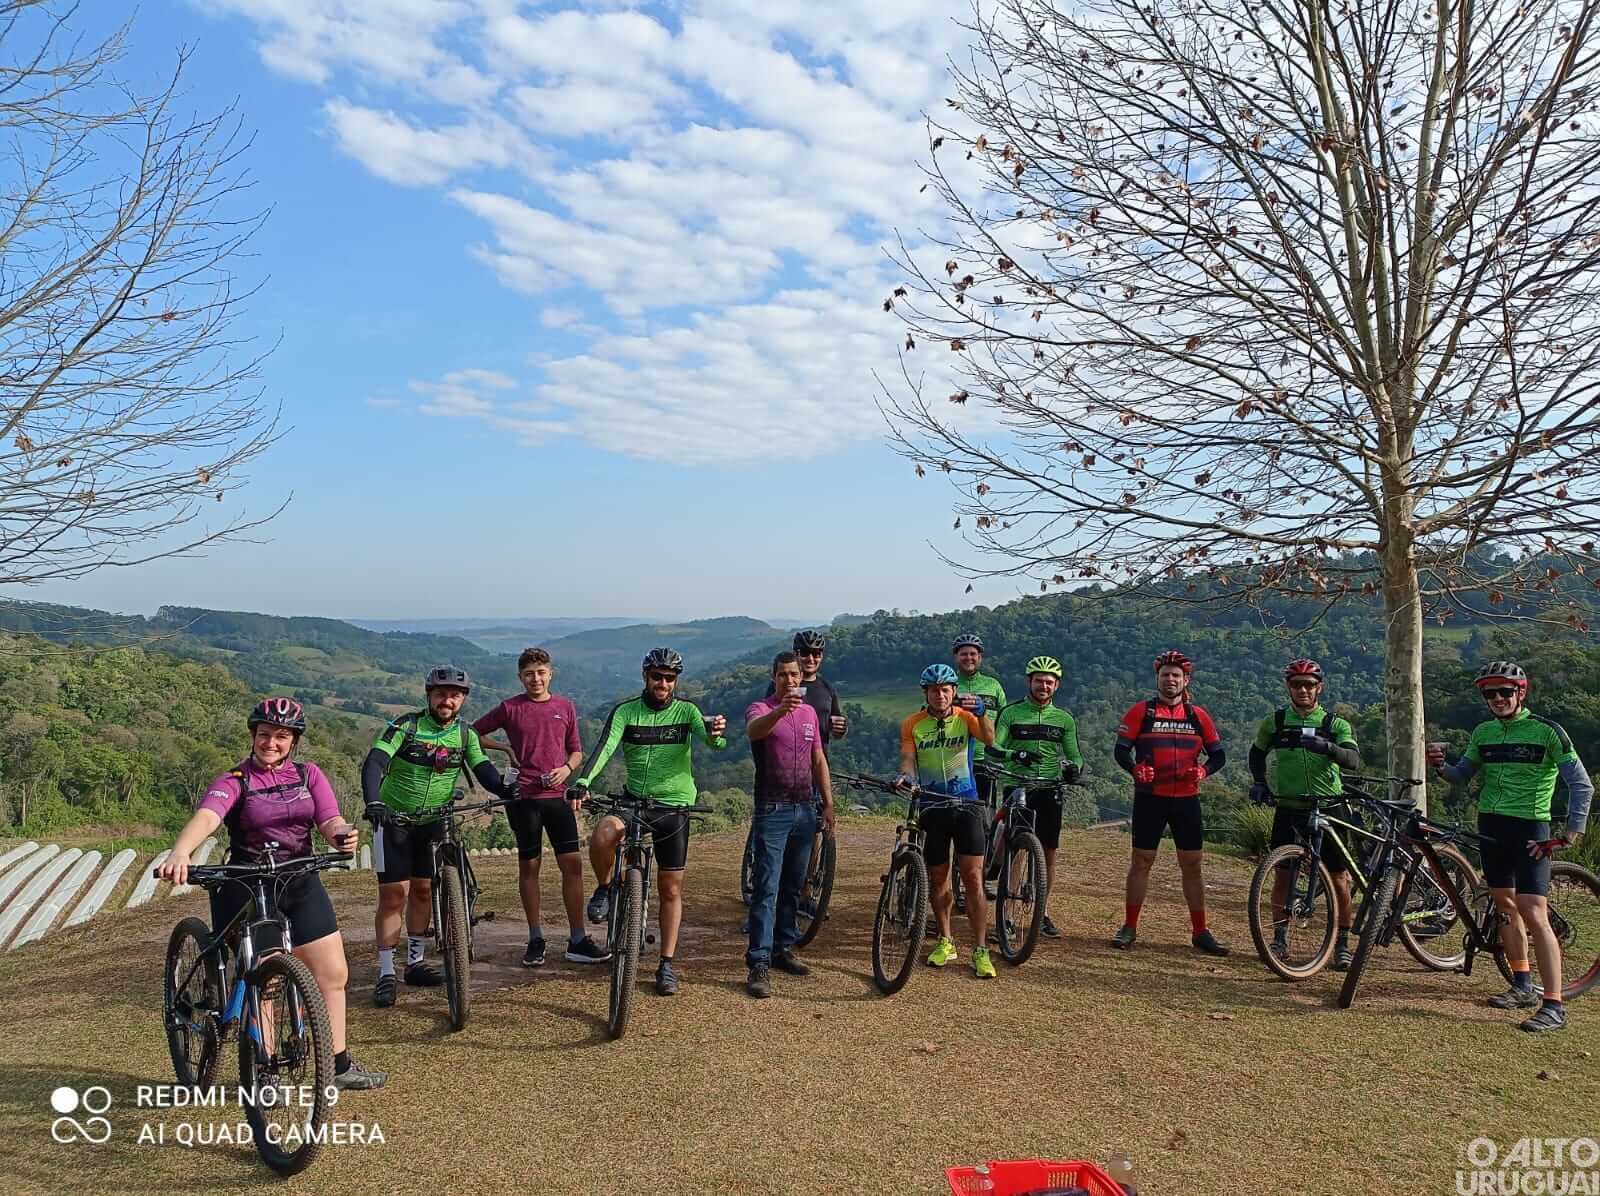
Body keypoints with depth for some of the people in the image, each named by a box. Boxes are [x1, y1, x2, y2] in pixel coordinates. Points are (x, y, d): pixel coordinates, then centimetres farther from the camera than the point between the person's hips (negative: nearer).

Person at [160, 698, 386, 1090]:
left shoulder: (308, 775, 4)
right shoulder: (235, 782, -8)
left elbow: (330, 821, -7)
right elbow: (205, 817, -28)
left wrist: (343, 834, -32)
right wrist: (180, 852, -48)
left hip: (300, 883, 4)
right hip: (248, 887, -4)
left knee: (333, 974, 6)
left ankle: (339, 1065, 20)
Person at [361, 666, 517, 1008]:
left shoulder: (465, 734, -3)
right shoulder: (406, 726, -15)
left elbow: (482, 768, -13)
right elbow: (374, 763, -25)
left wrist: (505, 790, -35)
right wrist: (373, 801, -43)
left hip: (433, 822, 4)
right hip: (394, 820, -4)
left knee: (422, 890, 10)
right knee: (394, 894, -7)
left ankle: (416, 962, 23)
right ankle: (386, 973, 0)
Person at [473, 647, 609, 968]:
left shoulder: (565, 707, 8)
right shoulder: (510, 708, 1)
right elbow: (473, 734, 10)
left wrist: (567, 768, -5)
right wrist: (504, 746, -4)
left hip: (557, 795, 2)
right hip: (524, 797, -2)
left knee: (572, 864, -2)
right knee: (529, 866, 6)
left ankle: (577, 941, 5)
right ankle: (536, 939, 17)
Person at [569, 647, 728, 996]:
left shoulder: (686, 711, -5)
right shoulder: (624, 711, -5)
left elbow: (713, 742, -22)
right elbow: (604, 748, -19)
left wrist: (715, 733, -47)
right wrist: (582, 781, -37)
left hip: (673, 806, 0)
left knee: (671, 888, 3)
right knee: (602, 835, -32)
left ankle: (667, 964, 17)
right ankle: (605, 888, -2)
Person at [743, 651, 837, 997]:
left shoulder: (809, 712, 12)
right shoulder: (760, 709, -5)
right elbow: (753, 730, -30)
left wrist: (828, 803, 12)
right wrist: (780, 711, -49)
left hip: (805, 810, 6)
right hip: (772, 810, -6)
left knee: (793, 886, 13)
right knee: (766, 888, -7)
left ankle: (784, 949, 25)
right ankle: (759, 963, -6)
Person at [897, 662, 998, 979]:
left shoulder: (965, 717, -2)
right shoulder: (912, 724, 0)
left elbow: (989, 739, -20)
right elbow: (908, 759, -9)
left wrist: (981, 714, -39)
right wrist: (906, 775, -31)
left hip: (966, 805, -2)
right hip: (932, 807, 2)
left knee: (973, 878, -7)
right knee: (938, 879, 11)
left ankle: (980, 951, 0)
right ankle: (945, 943, 27)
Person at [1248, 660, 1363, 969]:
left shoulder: (1335, 724, 0)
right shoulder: (1274, 722, 4)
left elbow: (1354, 759, -16)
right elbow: (1257, 753, 20)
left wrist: (1326, 746, -35)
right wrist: (1259, 782, 4)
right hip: (1288, 808, 1)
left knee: (1339, 879, -1)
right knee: (1282, 875, 3)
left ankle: (1342, 944, 11)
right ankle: (1280, 937, 17)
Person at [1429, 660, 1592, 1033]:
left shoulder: (1547, 731, -9)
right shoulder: (1484, 732, 7)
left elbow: (1582, 784, -10)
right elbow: (1461, 775, 11)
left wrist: (1571, 833, -16)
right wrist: (1440, 765, -11)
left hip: (1530, 828, -6)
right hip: (1491, 825, 6)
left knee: (1533, 914, -14)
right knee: (1505, 904, 14)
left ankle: (1554, 1005, -10)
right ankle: (1523, 986, 28)